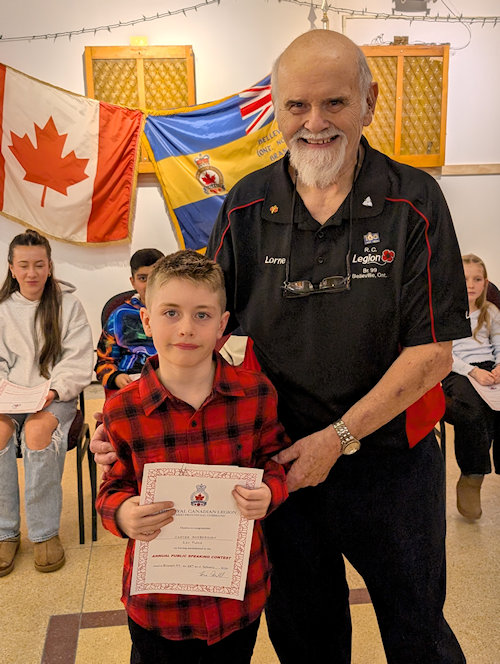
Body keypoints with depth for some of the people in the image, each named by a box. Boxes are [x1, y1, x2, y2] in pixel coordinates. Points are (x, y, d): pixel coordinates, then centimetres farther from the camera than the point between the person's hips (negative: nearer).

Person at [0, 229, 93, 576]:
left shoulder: (68, 304, 2)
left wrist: (55, 391, -19)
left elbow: (79, 362, -3)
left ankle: (45, 532, -18)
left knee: (37, 431, -33)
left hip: (57, 396, -2)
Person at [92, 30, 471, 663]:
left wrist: (339, 437, -18)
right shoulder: (245, 209, -4)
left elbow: (432, 351, -12)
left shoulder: (415, 202, -10)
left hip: (390, 457, -1)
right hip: (280, 459, 2)